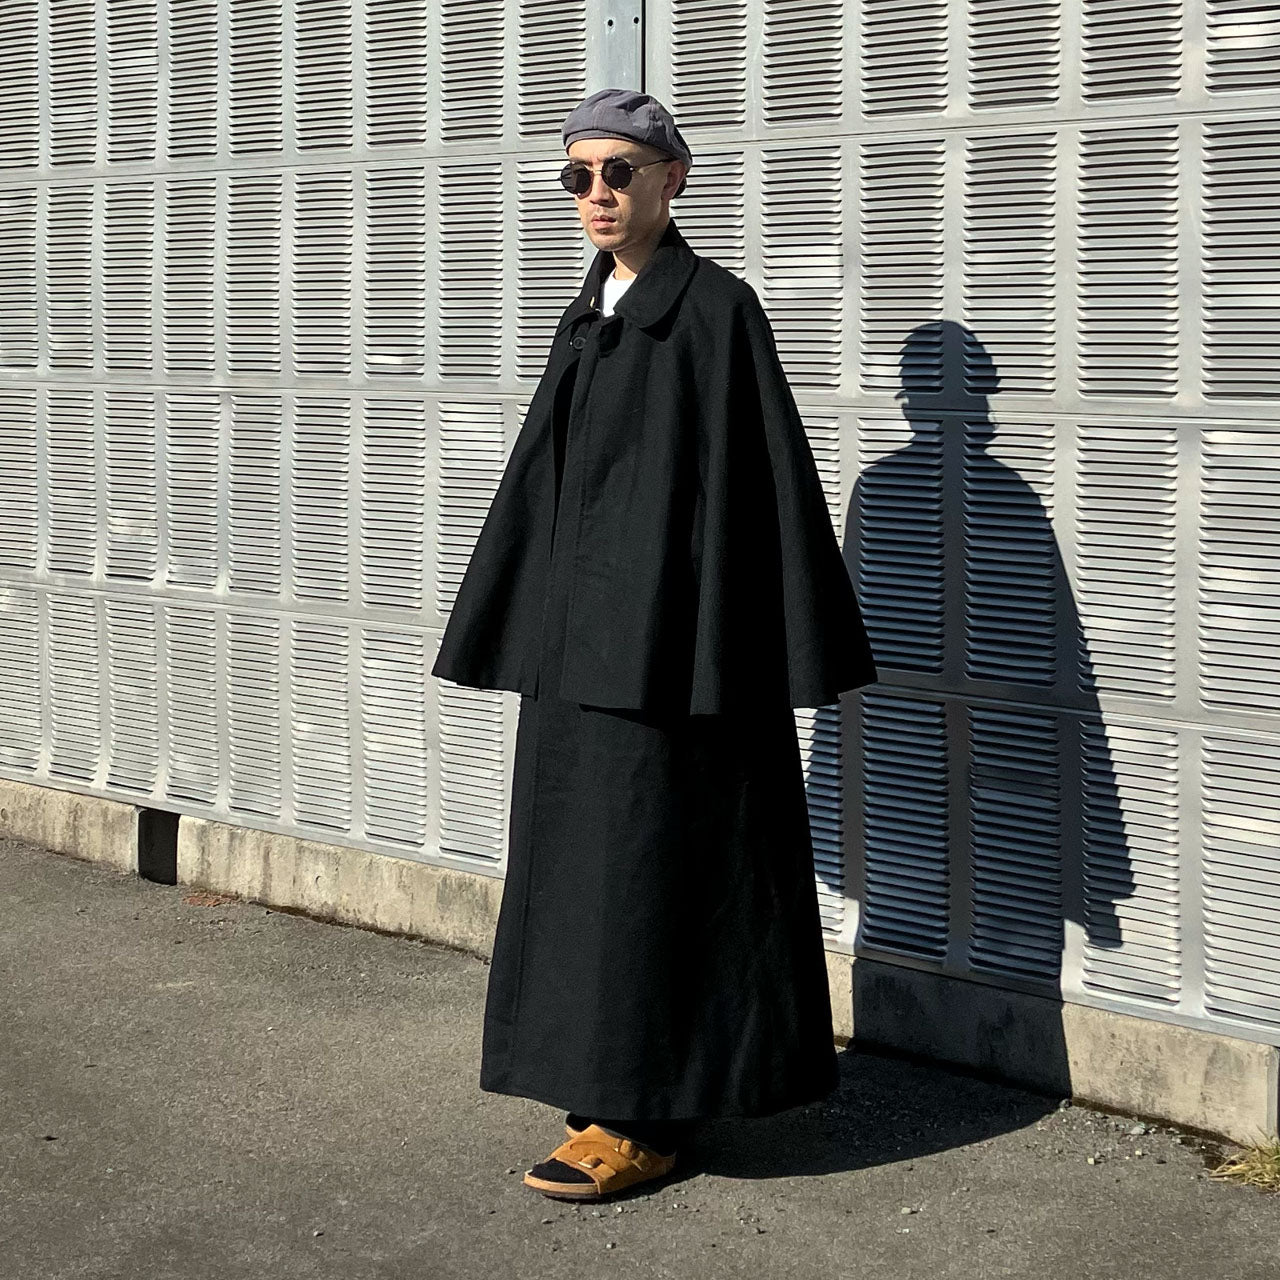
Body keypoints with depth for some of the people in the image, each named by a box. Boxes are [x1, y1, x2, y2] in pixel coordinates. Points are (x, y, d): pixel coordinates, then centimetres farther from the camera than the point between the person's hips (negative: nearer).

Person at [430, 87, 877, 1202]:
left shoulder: (716, 307, -9)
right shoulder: (587, 320, 14)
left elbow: (754, 475, -12)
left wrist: (768, 649, -16)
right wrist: (520, 630, 17)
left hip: (671, 633, -8)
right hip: (584, 634, 8)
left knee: (651, 860, -5)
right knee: (585, 853, 11)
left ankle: (646, 1118, 3)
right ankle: (612, 1082, 21)